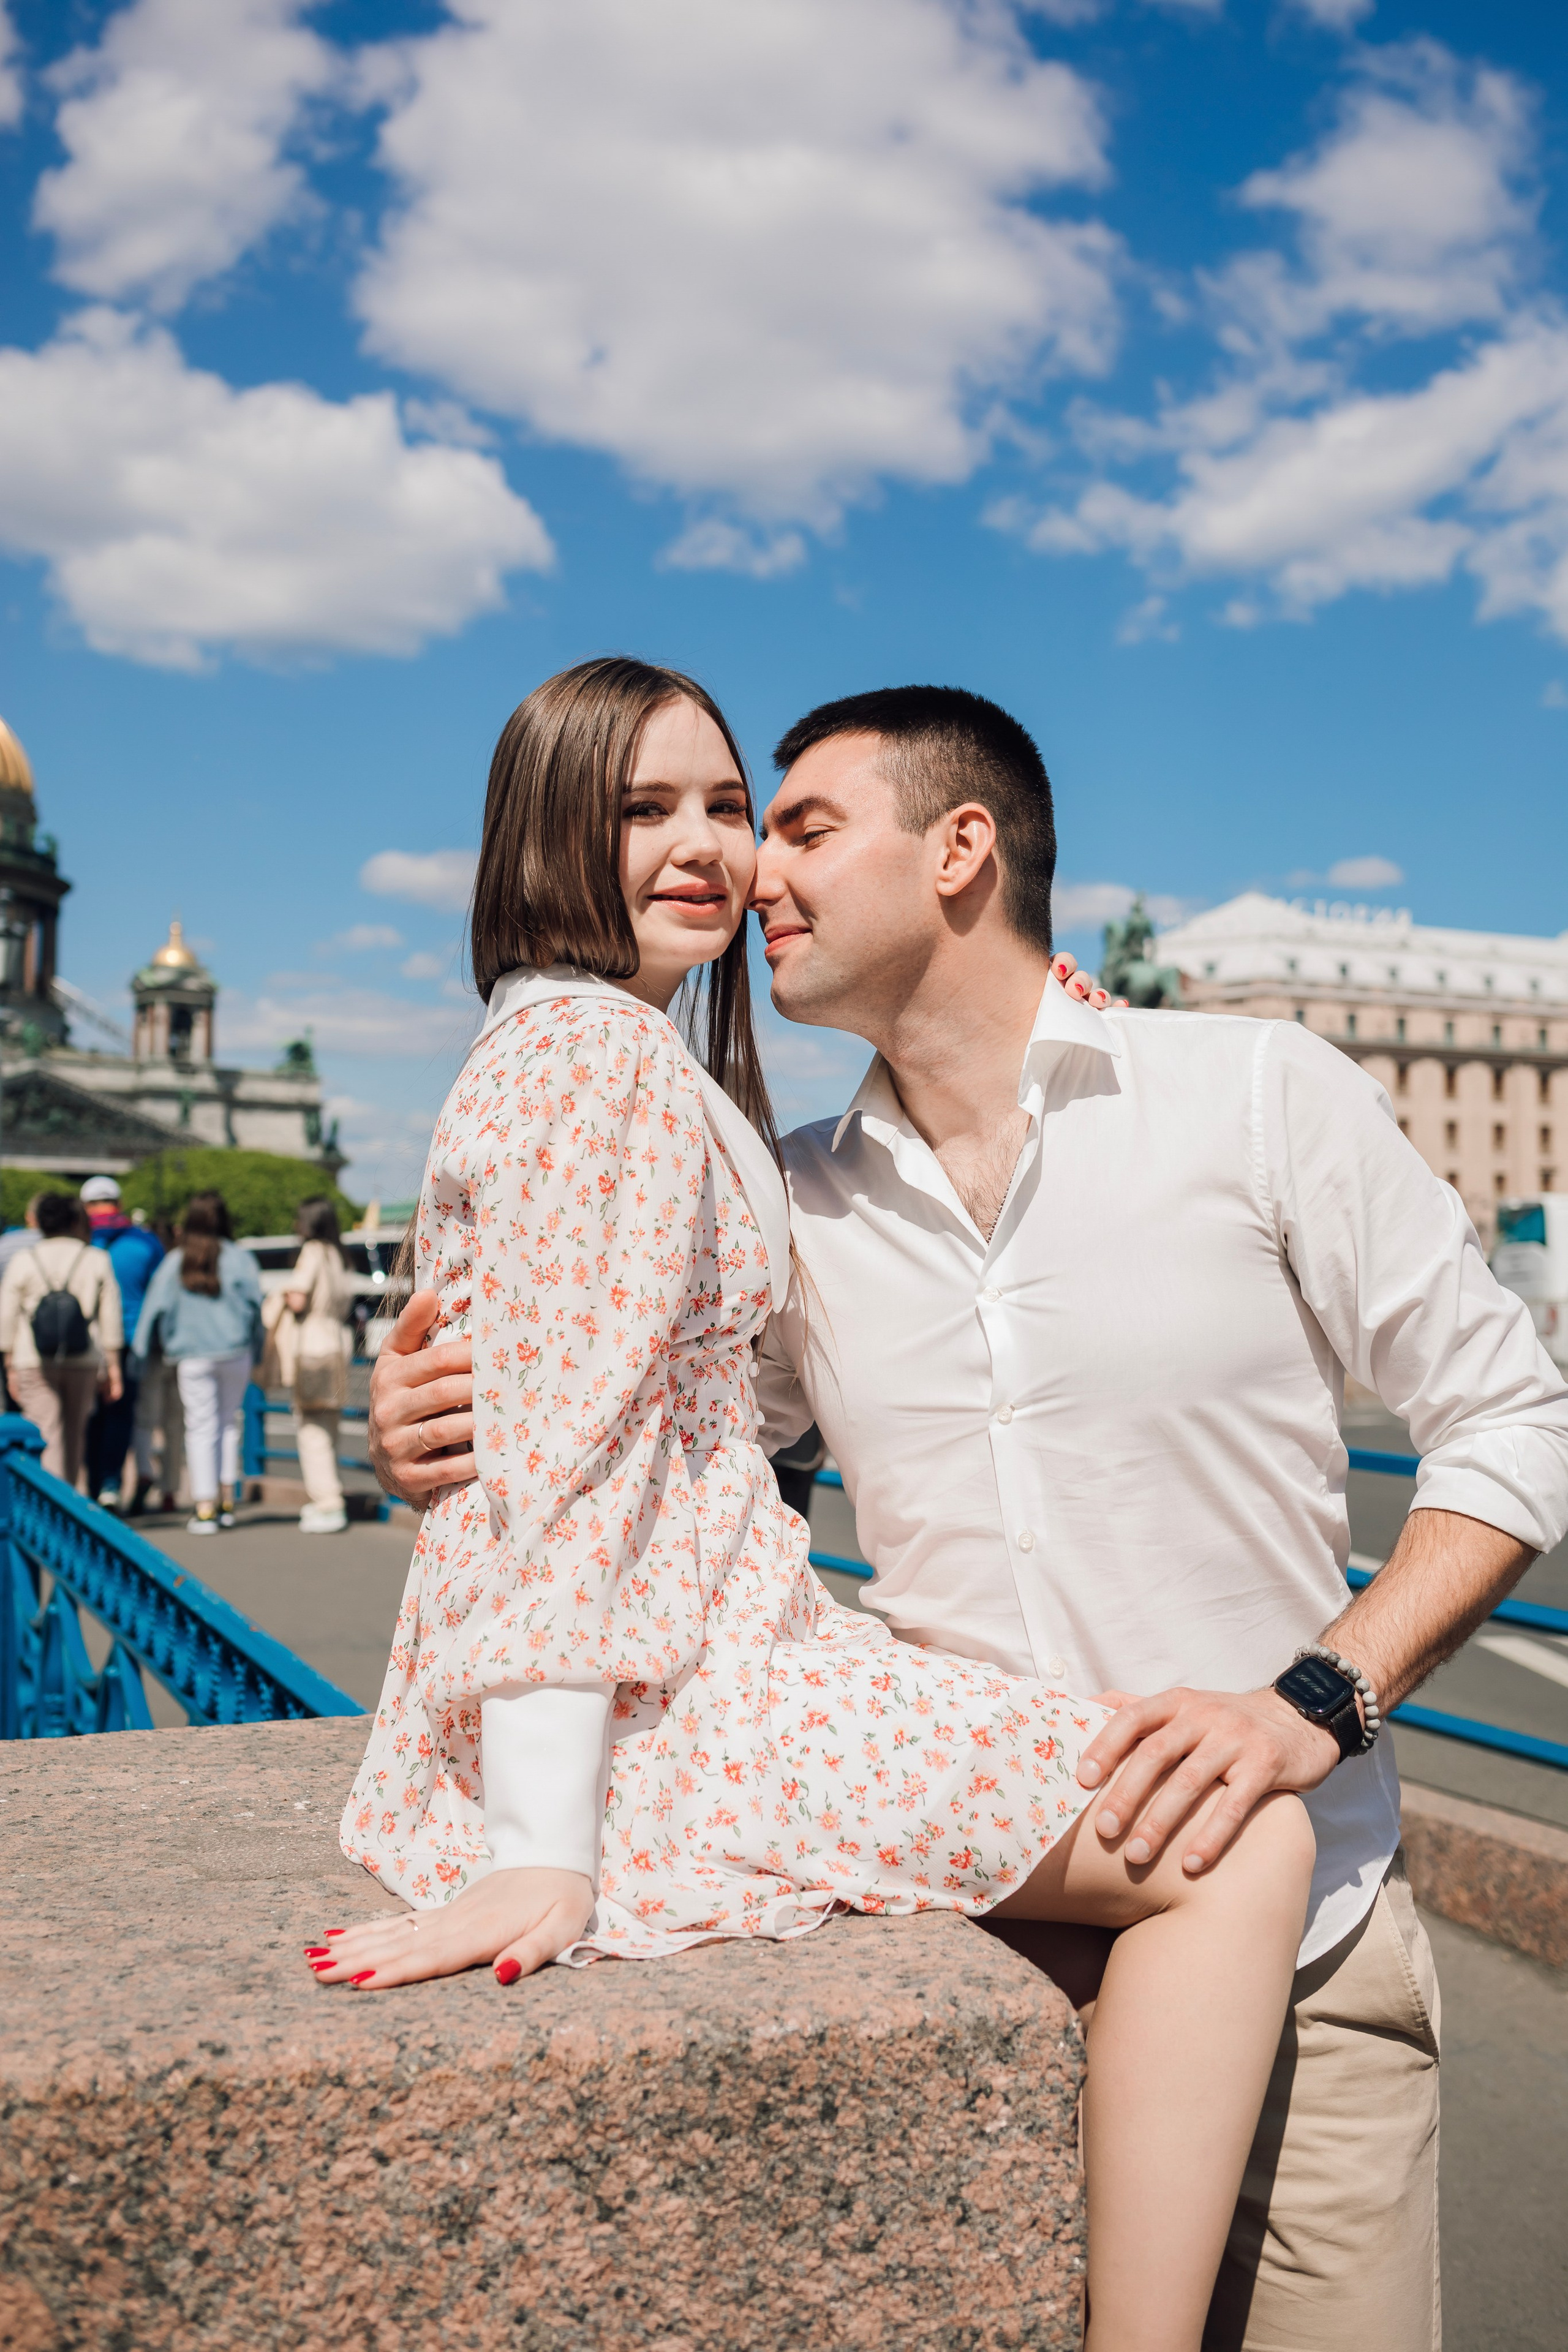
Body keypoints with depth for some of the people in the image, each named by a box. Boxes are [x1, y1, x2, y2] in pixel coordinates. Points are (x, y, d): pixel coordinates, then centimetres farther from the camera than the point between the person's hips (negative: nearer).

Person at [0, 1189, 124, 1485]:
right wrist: (113, 1366, 7)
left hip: (33, 1363, -1)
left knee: (46, 1438, -2)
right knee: (74, 1433, 15)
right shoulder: (97, 1260, 2)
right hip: (85, 1362, 1)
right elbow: (110, 1318, 2)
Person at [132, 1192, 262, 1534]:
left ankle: (204, 1509, -4)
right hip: (235, 1352, 1)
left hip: (192, 1357, -1)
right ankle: (227, 1502, 19)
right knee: (229, 1423, 15)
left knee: (201, 1428, 0)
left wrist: (141, 1353, 7)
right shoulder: (239, 1259, -1)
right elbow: (254, 1304, -2)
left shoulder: (175, 1262, 1)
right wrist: (257, 1352, 6)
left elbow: (155, 1309, 0)